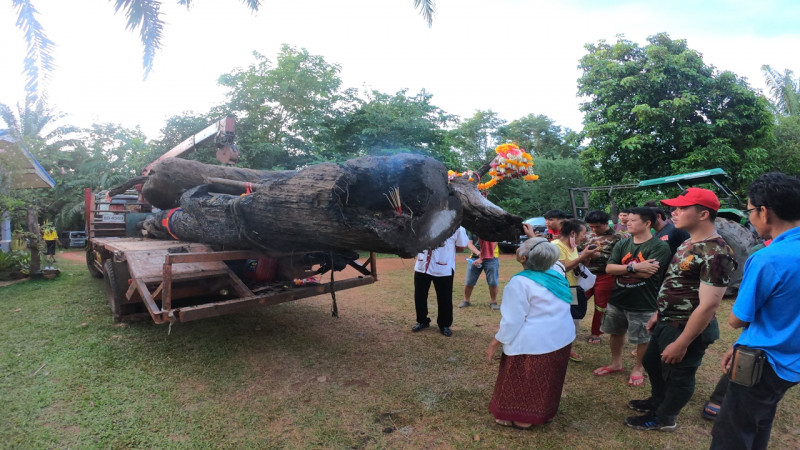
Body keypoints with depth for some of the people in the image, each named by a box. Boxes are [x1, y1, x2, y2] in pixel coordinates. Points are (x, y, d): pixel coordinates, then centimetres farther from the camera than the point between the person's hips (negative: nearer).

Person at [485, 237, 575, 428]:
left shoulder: (520, 282, -21)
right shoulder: (556, 275, 1)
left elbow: (513, 320, -20)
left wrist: (495, 343, -9)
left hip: (534, 341, -7)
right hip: (562, 337, 8)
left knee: (524, 381, 11)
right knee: (545, 380, 23)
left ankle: (521, 417, 24)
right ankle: (544, 412, 38)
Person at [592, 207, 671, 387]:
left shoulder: (660, 247, -15)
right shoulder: (622, 244, 2)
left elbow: (647, 273, -26)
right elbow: (609, 268, -8)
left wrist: (621, 268, -15)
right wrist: (634, 267, -22)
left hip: (643, 303, -5)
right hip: (617, 299, 6)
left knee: (642, 339, 12)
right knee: (616, 333, 19)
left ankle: (639, 368, 33)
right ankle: (616, 363, 38)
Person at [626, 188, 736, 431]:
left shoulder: (716, 254, -26)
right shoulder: (689, 243, 5)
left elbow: (708, 305, -27)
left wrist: (682, 344, -23)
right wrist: (659, 314, 18)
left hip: (687, 329, -9)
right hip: (667, 323, 10)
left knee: (678, 375, 12)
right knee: (652, 363, 25)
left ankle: (664, 418, 34)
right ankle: (657, 400, 49)